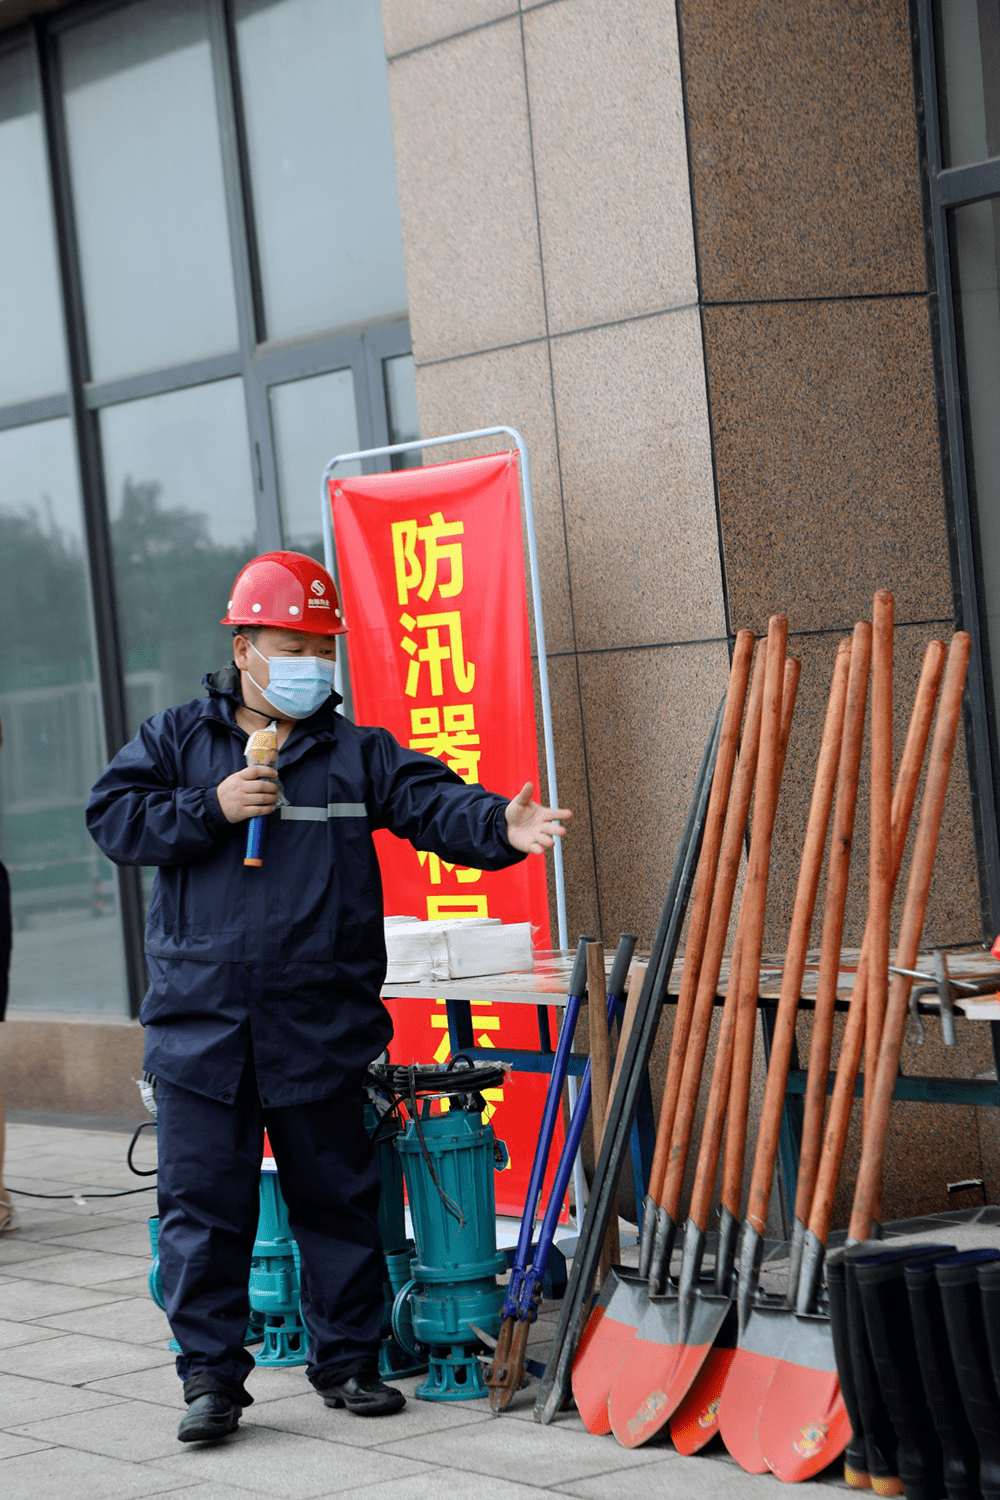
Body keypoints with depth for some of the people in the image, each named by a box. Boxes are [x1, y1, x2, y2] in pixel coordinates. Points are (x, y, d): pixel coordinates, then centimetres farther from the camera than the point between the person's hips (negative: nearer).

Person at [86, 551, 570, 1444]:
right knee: (202, 1203, -1)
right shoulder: (177, 740, 9)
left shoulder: (357, 753, 6)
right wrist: (210, 810, -12)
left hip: (322, 1030, 0)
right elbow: (114, 816, 0)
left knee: (338, 1199, 8)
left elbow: (432, 803, -8)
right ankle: (212, 1376, 6)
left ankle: (347, 1360, 20)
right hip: (200, 1025, 0)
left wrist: (500, 827, -28)